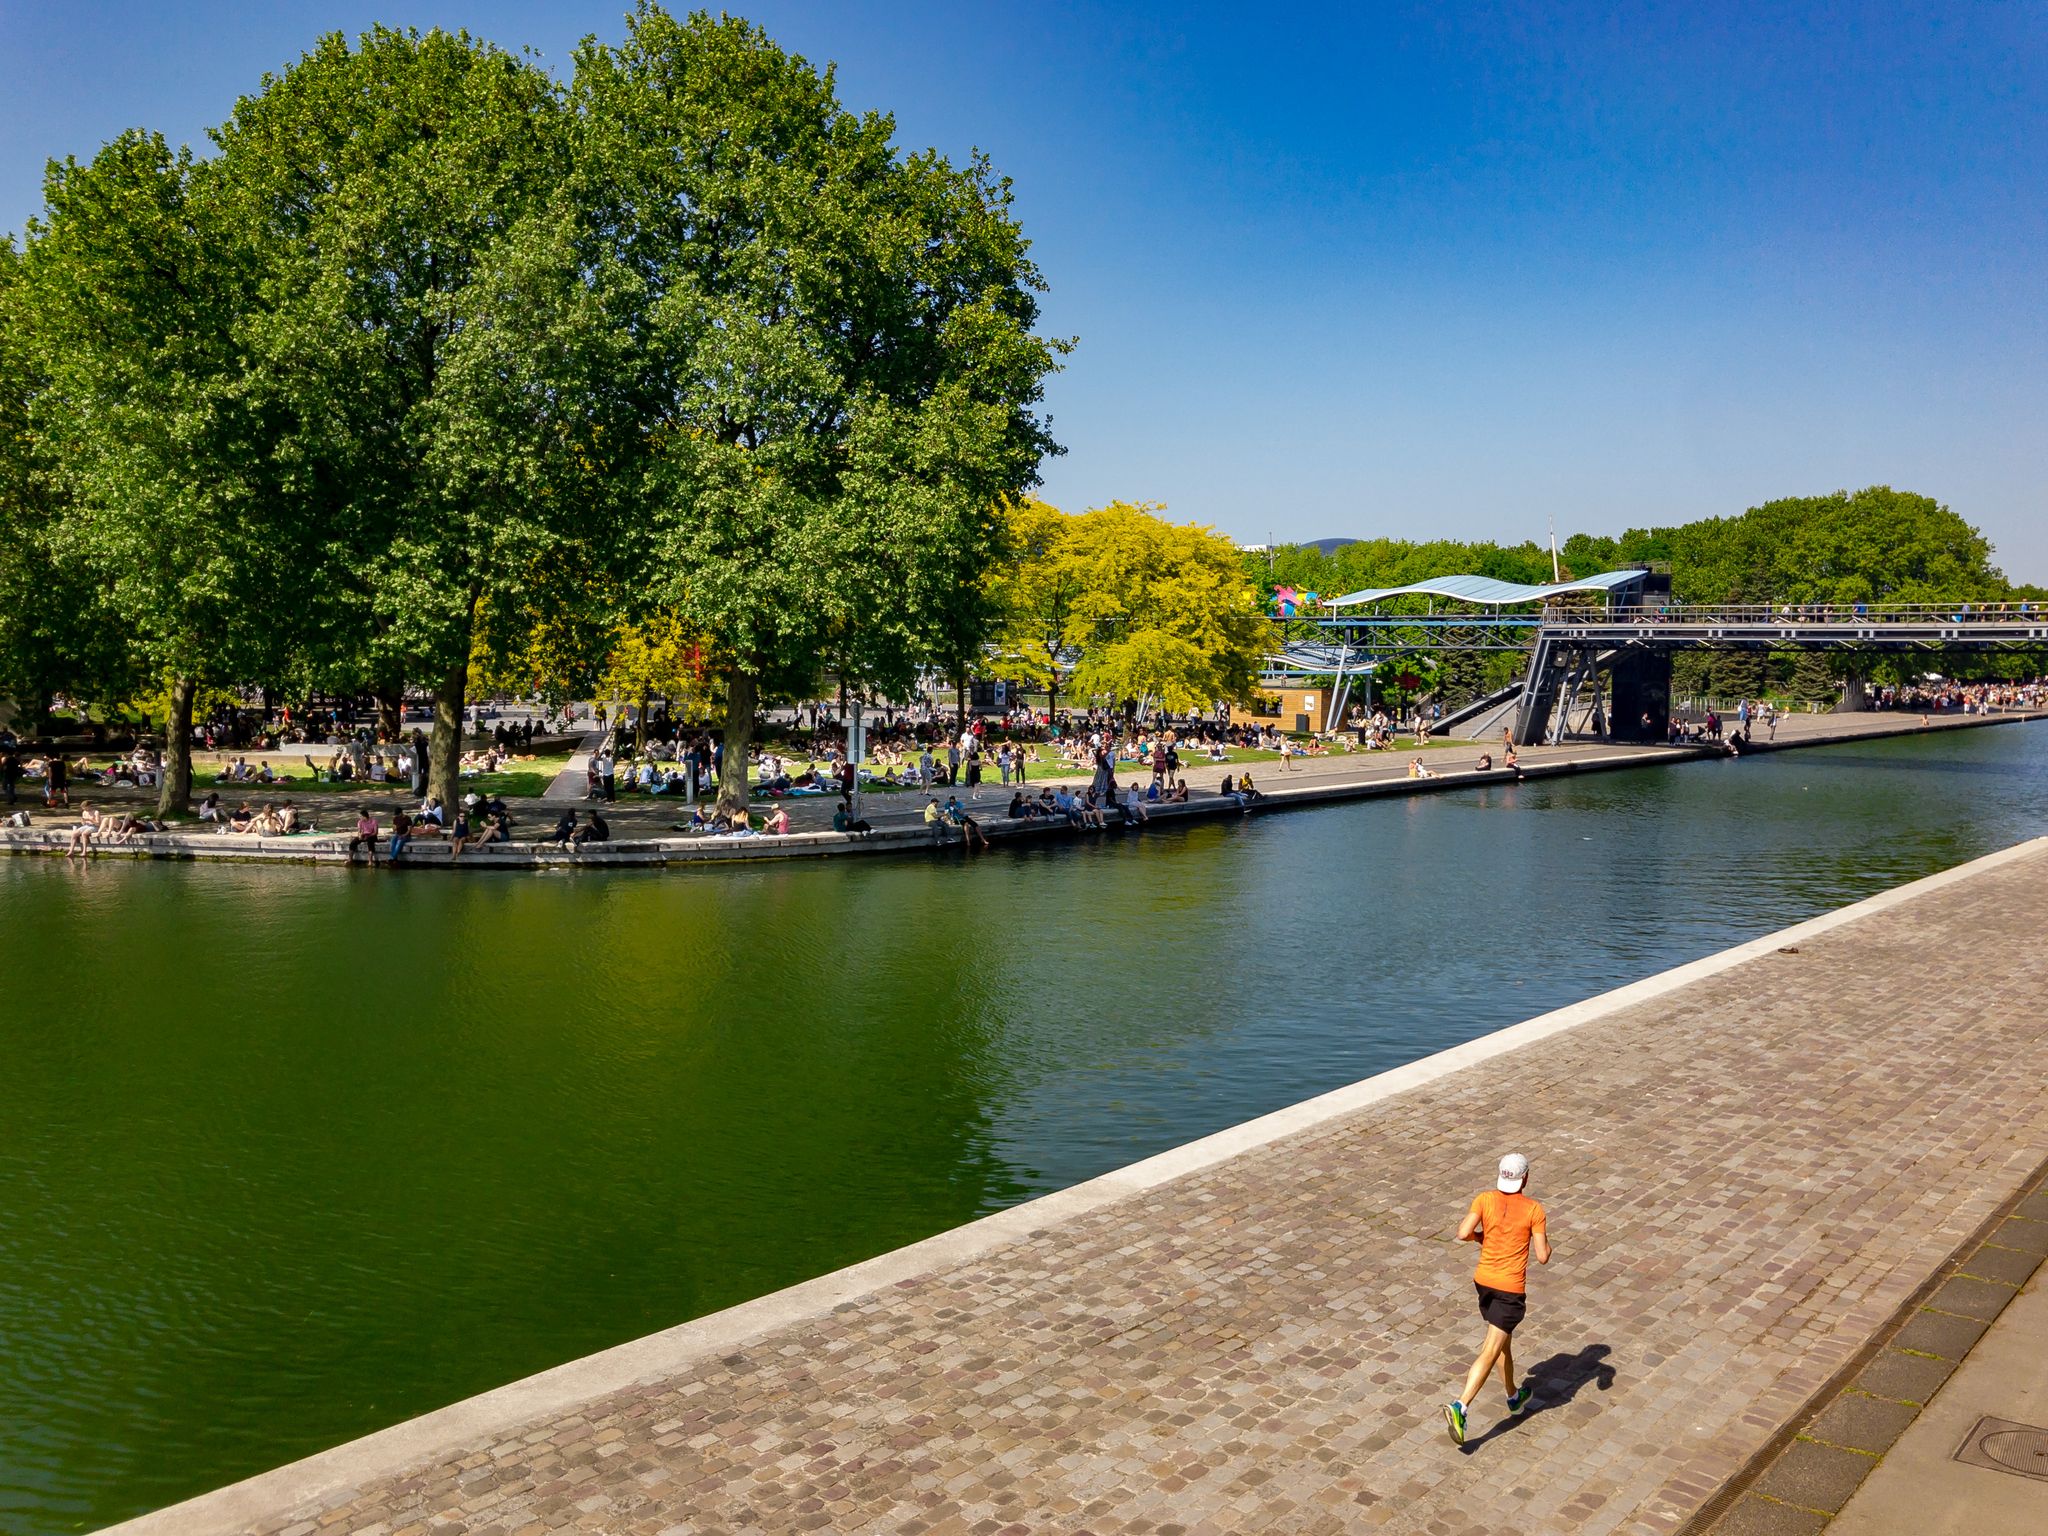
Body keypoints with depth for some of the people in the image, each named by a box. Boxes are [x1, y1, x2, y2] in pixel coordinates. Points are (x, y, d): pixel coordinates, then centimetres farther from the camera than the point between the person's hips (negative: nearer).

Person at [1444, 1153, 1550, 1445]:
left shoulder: (1484, 1199, -5)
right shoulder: (1534, 1209, -12)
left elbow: (1463, 1234, -15)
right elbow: (1542, 1256, -12)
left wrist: (1482, 1236, 6)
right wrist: (1546, 1242, 10)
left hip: (1483, 1280, 5)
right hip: (1511, 1289, -5)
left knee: (1503, 1341, 26)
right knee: (1490, 1352, -7)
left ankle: (1514, 1397, 44)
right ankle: (1460, 1407, -20)